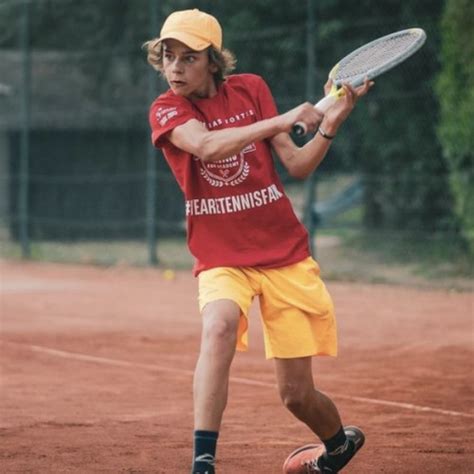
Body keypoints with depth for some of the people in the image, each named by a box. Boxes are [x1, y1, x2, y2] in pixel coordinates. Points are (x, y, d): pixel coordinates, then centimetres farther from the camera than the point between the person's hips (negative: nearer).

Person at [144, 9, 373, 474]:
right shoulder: (166, 110, -5)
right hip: (221, 258, -1)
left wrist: (330, 125, -13)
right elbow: (205, 145, -27)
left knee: (297, 395, 3)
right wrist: (282, 120, -32)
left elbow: (298, 166, 2)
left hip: (285, 255, 2)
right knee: (219, 325, -36)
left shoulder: (251, 88, 3)